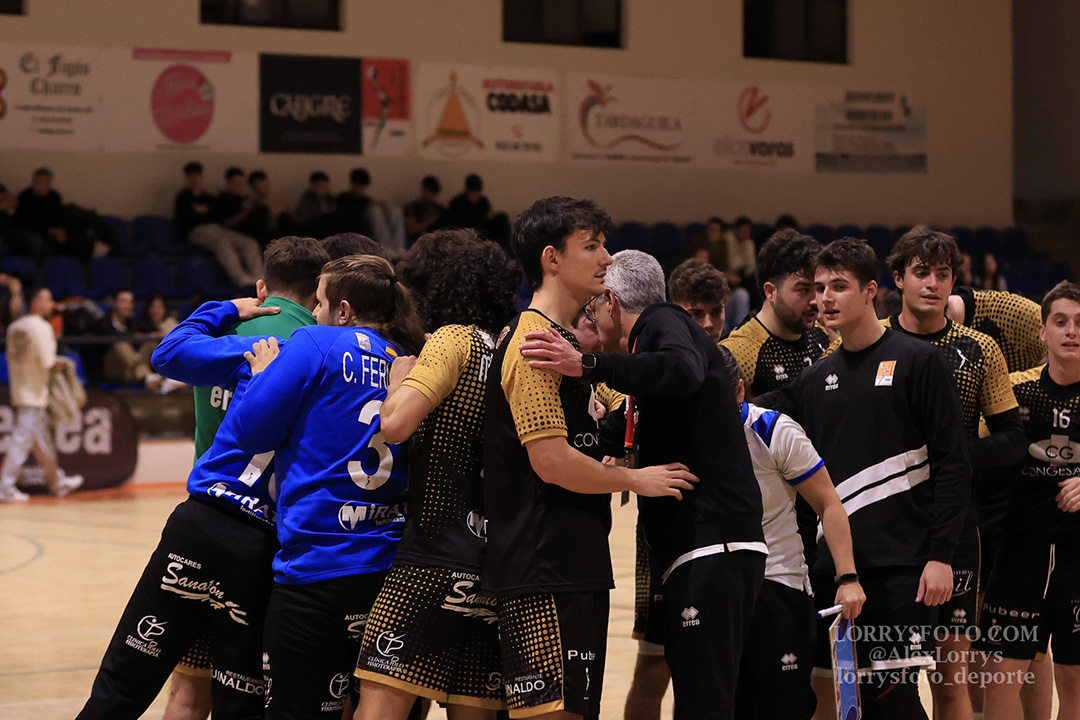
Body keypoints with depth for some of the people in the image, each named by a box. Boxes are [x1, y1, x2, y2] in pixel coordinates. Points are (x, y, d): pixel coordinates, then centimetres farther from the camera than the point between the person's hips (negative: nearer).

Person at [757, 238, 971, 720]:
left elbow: (953, 463, -5)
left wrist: (941, 554, -11)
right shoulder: (816, 378, 15)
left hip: (900, 565, -5)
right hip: (831, 563, 6)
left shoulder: (916, 361, -1)